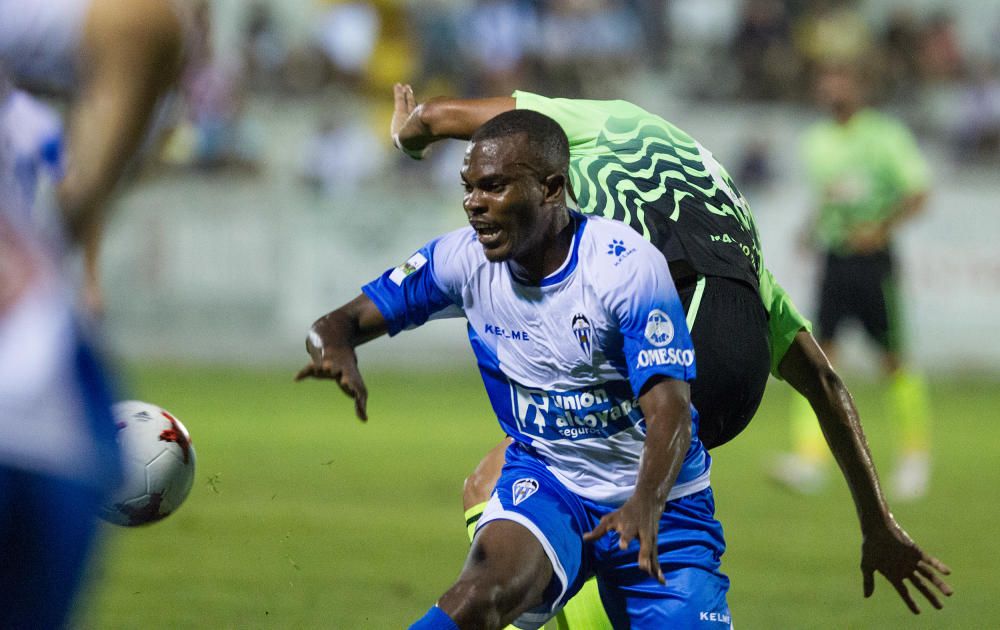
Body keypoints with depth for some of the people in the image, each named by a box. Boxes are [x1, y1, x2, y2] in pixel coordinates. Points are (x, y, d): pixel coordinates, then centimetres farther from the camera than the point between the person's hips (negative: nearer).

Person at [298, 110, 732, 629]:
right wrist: (337, 352, -30)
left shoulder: (628, 267, -19)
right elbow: (344, 321, -4)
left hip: (660, 504, -1)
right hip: (542, 482, 1)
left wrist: (646, 506, -45)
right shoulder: (464, 259, -7)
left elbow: (670, 412, -25)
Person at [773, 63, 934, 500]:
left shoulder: (886, 136, -5)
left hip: (873, 257, -4)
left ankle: (916, 454, 19)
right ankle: (809, 459, -17)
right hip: (834, 260, 4)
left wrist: (881, 228, -20)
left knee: (893, 361, 2)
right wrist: (814, 229, 7)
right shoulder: (816, 141, 11)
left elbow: (917, 195, -7)